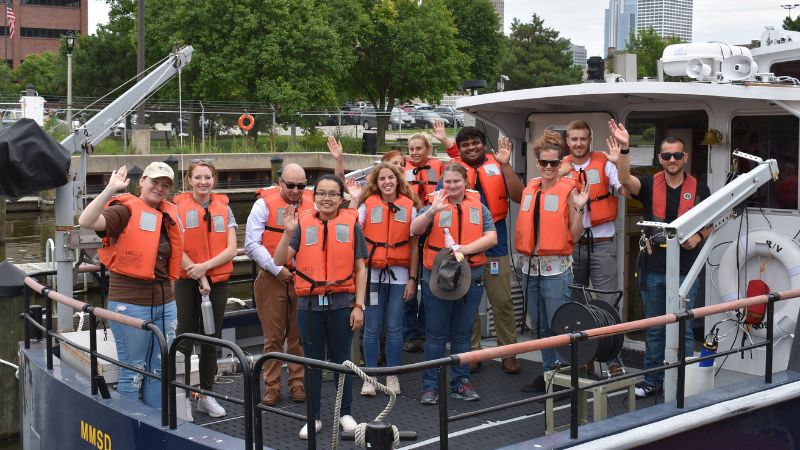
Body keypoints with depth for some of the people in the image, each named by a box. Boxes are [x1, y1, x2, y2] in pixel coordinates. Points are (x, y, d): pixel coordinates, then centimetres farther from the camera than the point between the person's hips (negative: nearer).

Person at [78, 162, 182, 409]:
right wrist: (110, 189, -28)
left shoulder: (170, 214, 10)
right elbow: (86, 221, -26)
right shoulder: (126, 211, -9)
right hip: (130, 303, -6)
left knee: (161, 370, 15)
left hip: (165, 304, 7)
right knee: (133, 373, 5)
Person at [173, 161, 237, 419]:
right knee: (185, 340, 0)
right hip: (187, 282, -3)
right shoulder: (178, 206, -1)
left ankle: (206, 395, 22)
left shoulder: (224, 208, 6)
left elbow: (231, 249, 0)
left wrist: (205, 266, -14)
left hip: (218, 281, 3)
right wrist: (196, 273, -14)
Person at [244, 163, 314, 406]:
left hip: (303, 278, 2)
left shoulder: (313, 204, 6)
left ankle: (298, 382, 18)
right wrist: (277, 269, -10)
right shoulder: (264, 204, -3)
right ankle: (272, 385, 14)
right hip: (271, 278, -2)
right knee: (273, 336, 4)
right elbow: (252, 244, -5)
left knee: (300, 334, 7)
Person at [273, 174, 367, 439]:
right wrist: (288, 232, -20)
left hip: (341, 303, 0)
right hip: (309, 303, 1)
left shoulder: (351, 225, 0)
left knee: (341, 359, 11)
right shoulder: (303, 224, 0)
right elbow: (280, 260, -6)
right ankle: (313, 417, 22)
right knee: (312, 361, 10)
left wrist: (359, 306, -3)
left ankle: (345, 413, 26)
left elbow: (360, 270, 2)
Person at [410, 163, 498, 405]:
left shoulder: (478, 207, 6)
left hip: (471, 277, 2)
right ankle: (430, 385, 11)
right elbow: (415, 229, -16)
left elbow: (491, 237, -3)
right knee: (436, 335, 4)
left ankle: (461, 383, 22)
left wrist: (466, 248, -19)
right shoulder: (435, 205, -1)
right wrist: (432, 211, -34)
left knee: (462, 334, 12)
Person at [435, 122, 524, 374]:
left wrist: (505, 165, -14)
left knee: (502, 302, 4)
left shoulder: (497, 166, 3)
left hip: (494, 245, 0)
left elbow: (517, 196, -9)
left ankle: (509, 353, 14)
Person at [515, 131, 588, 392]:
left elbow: (575, 235, -8)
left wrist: (578, 208, -20)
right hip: (531, 266, 6)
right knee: (539, 326, 16)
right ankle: (548, 373, 28)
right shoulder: (529, 190, 10)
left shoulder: (567, 190, -7)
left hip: (556, 268, -6)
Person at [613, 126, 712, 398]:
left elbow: (710, 225, 11)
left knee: (683, 330, 2)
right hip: (653, 270, 2)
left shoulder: (699, 189, 2)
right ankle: (652, 382, 22)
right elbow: (626, 180, -21)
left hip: (684, 270, -1)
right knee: (653, 330, 12)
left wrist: (698, 237, -11)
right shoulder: (650, 185, 1)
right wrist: (623, 152, -38)